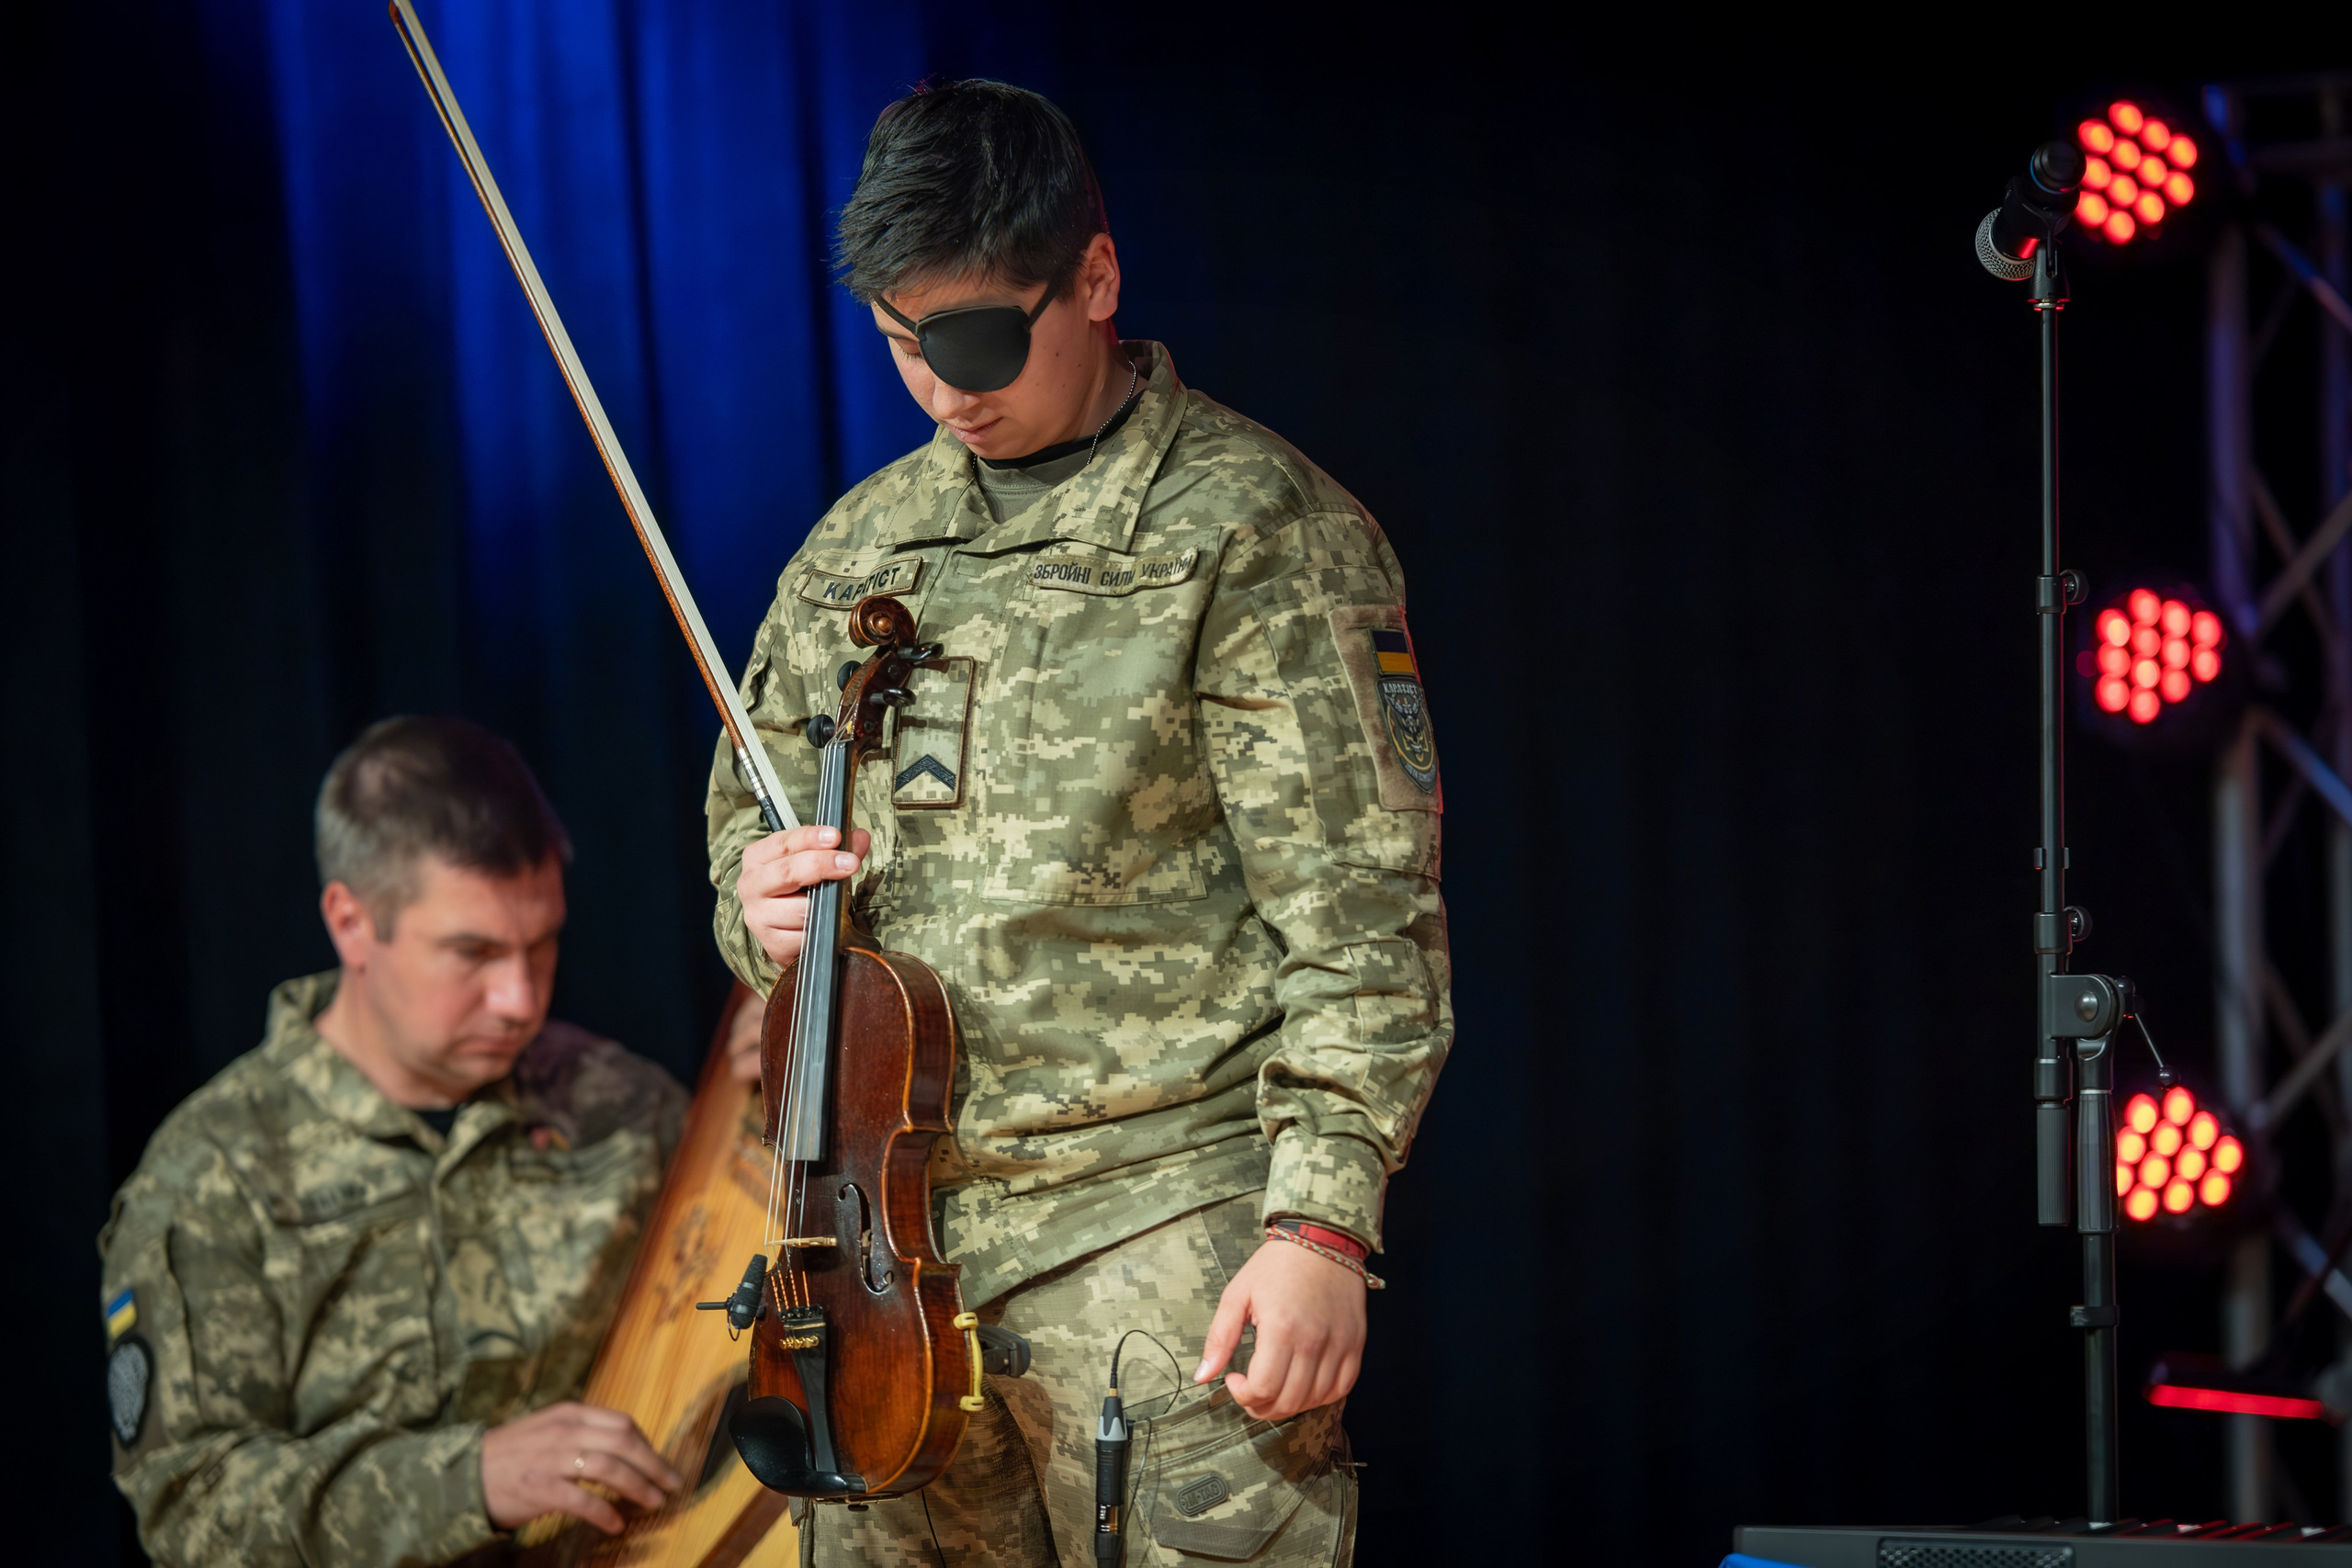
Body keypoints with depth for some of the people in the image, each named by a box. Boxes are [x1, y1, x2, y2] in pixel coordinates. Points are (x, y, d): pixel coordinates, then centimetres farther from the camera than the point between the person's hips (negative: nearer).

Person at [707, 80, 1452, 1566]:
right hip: (892, 1229, 6)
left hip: (1157, 1227, -6)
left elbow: (1361, 912, -8)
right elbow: (752, 817, 27)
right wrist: (760, 901, 2)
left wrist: (1322, 1221, -16)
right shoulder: (857, 547, 15)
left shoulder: (1254, 525, -3)